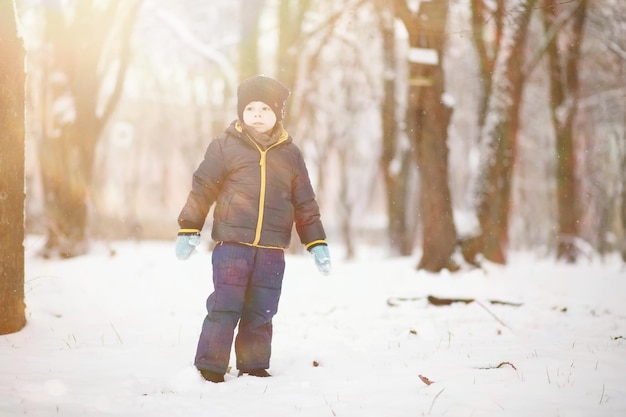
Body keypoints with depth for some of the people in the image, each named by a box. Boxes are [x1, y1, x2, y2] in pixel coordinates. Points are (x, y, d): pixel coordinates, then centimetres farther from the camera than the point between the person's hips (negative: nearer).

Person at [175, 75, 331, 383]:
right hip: (232, 243, -3)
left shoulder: (290, 154, 11)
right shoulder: (225, 146, 2)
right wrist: (188, 230, 0)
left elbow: (305, 203, 15)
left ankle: (254, 366, 19)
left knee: (261, 312, 8)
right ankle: (210, 366, 4)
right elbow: (202, 189, 4)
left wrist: (317, 243, 12)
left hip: (272, 250, 3)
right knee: (225, 307, -5)